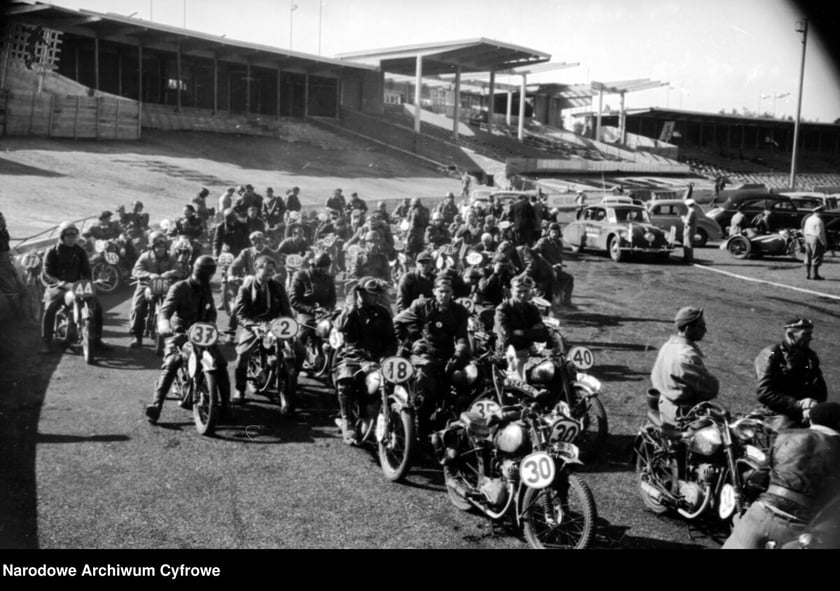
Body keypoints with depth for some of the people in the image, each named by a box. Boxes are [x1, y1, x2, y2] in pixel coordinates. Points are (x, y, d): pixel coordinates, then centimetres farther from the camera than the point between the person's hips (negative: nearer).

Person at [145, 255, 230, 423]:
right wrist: (164, 326, -43)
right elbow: (165, 310, -21)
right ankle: (155, 407, -27)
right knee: (170, 366, -26)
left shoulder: (206, 290, 12)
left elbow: (211, 312, 11)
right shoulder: (179, 288, -9)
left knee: (220, 364, -7)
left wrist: (210, 325, -13)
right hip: (179, 334, -5)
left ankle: (225, 405, 5)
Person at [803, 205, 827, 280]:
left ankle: (808, 275, 13)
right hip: (816, 240, -8)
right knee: (816, 257, -3)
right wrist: (824, 242, -12)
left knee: (808, 257, 10)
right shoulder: (818, 220, -15)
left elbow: (804, 230, 14)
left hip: (808, 238, 8)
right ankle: (816, 275, -1)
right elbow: (819, 233, -18)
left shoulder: (808, 219, 11)